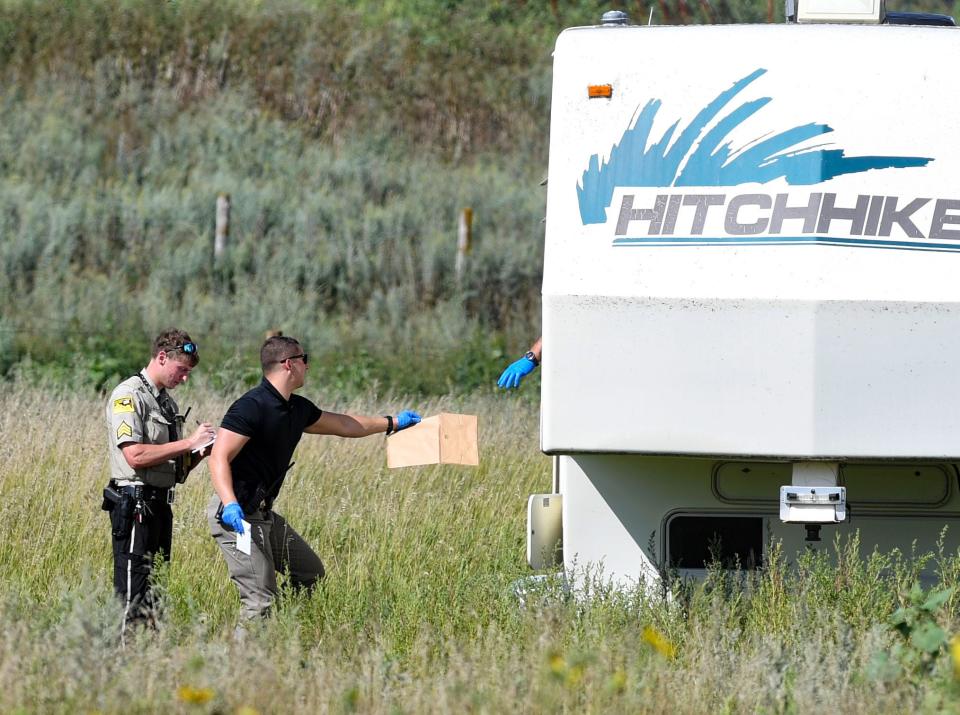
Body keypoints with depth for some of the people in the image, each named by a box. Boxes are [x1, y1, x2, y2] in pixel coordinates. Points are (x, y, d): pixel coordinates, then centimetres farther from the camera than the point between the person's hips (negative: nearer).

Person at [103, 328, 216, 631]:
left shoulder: (168, 402, 19)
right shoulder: (128, 396, -8)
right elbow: (135, 455, -20)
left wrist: (198, 454, 2)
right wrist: (189, 442, -16)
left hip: (160, 504, 9)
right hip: (135, 502, -9)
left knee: (156, 591, 8)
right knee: (134, 593, -12)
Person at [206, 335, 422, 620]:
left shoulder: (298, 409, 11)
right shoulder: (251, 407, -18)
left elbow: (342, 425, 28)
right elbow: (219, 458, -24)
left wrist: (392, 423, 37)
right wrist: (230, 505, -38)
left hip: (264, 514, 10)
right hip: (237, 514, -10)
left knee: (311, 574, 16)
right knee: (261, 601, -13)